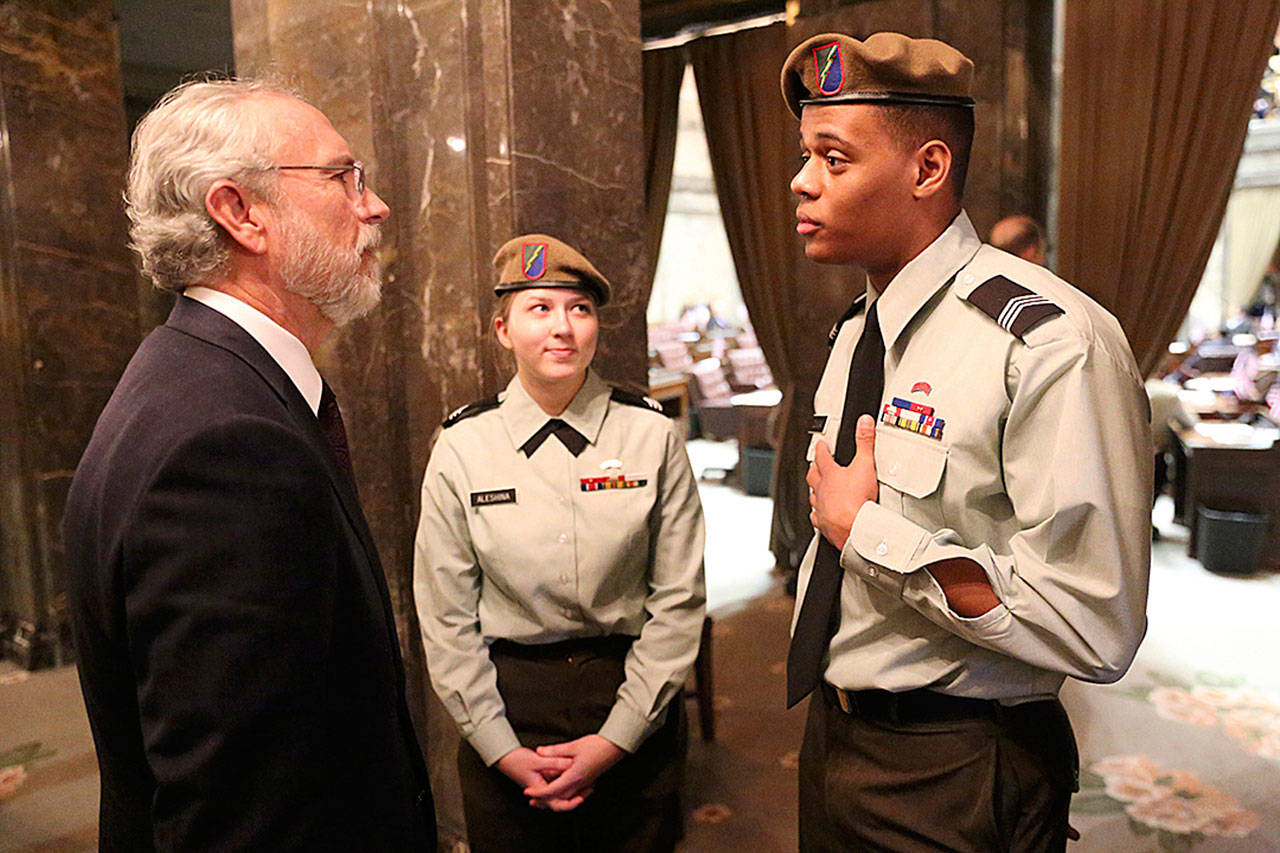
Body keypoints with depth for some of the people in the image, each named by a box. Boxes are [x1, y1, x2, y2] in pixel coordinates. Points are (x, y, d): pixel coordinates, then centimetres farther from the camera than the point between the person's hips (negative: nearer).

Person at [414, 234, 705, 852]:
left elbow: (679, 600, -6)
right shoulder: (462, 447, -6)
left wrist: (617, 737, -9)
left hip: (637, 713, 0)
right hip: (506, 708, 0)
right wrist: (502, 749, -6)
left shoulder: (652, 435, -7)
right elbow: (446, 621, -2)